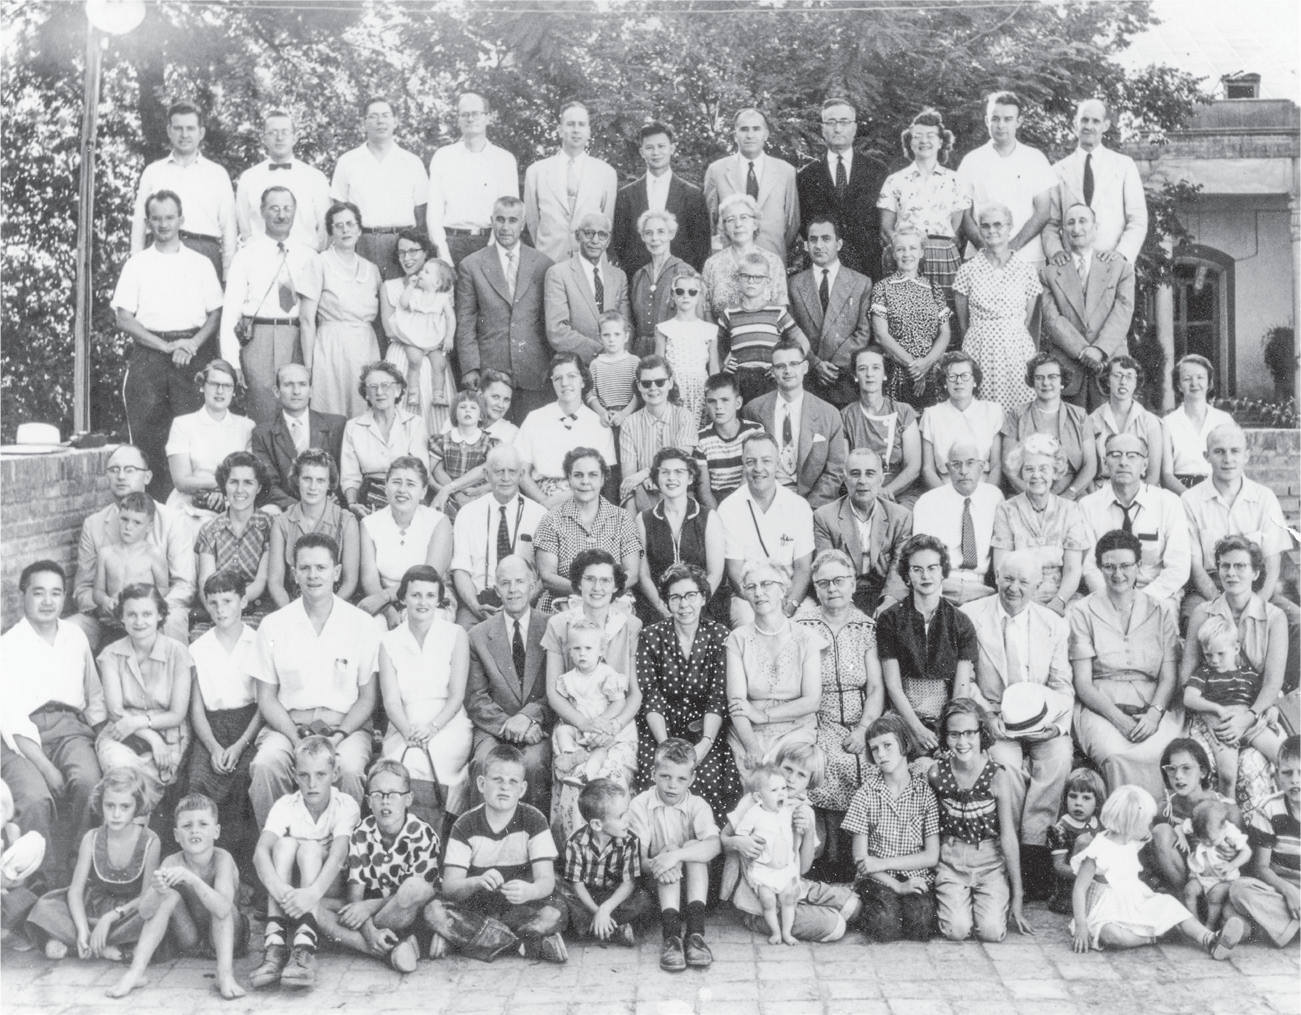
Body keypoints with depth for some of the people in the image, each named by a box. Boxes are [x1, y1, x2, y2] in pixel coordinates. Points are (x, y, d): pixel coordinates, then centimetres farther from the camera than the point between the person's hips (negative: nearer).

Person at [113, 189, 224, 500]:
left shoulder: (201, 263, 13)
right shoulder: (137, 264, 11)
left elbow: (216, 313, 10)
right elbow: (124, 318, 5)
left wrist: (193, 343, -8)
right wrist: (167, 346, -7)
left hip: (193, 354, 0)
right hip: (149, 354, 0)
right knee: (148, 433, -10)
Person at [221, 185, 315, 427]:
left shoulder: (308, 255, 10)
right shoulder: (247, 254, 4)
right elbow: (230, 309, 1)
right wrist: (231, 363, -7)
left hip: (298, 339, 2)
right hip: (258, 337, -2)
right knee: (263, 418, -6)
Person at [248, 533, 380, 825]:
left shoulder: (361, 625, 3)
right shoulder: (272, 626, 5)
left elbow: (367, 697, 5)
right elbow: (266, 697, 6)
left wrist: (338, 736, -11)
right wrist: (296, 738, -10)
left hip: (346, 726, -1)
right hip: (288, 725, 1)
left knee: (350, 769, -32)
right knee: (266, 765, -30)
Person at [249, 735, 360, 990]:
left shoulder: (345, 805, -14)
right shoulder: (285, 805, -9)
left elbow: (338, 855, -32)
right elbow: (261, 852, -26)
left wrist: (313, 892, -52)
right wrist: (278, 887, -48)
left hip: (329, 887, -2)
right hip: (290, 890, 2)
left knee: (310, 848, -30)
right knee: (285, 843, -27)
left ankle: (304, 949, -47)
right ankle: (275, 946, -42)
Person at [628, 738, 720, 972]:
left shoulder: (697, 806, -8)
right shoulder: (640, 805, -9)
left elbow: (714, 845, -28)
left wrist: (675, 855, -44)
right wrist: (653, 865, -40)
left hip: (690, 882, 1)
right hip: (656, 884, -1)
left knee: (693, 846, -27)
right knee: (669, 847, -29)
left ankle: (695, 931, -38)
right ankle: (671, 934, -44)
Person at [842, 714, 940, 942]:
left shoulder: (925, 792, 0)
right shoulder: (865, 795, -1)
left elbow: (932, 856, -2)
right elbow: (860, 859, -3)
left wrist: (883, 863, -10)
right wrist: (897, 885, -16)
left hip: (917, 877, 0)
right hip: (878, 880, 0)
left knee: (920, 928, -28)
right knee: (886, 929, -28)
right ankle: (872, 908, 4)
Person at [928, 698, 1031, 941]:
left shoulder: (997, 776, -15)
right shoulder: (936, 773, -10)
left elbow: (1009, 837, -12)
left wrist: (1017, 895, -10)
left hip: (991, 860, -1)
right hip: (951, 860, 1)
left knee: (992, 931, -17)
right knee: (956, 930, -18)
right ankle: (948, 901, 16)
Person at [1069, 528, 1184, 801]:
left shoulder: (1161, 610, 13)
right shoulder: (1081, 612, 7)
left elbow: (1168, 678, 7)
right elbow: (1083, 684, 0)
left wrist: (1153, 714, -13)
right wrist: (1119, 719, -15)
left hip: (1155, 709, 1)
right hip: (1101, 708, -1)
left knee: (1141, 756, -33)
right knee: (1116, 756, -34)